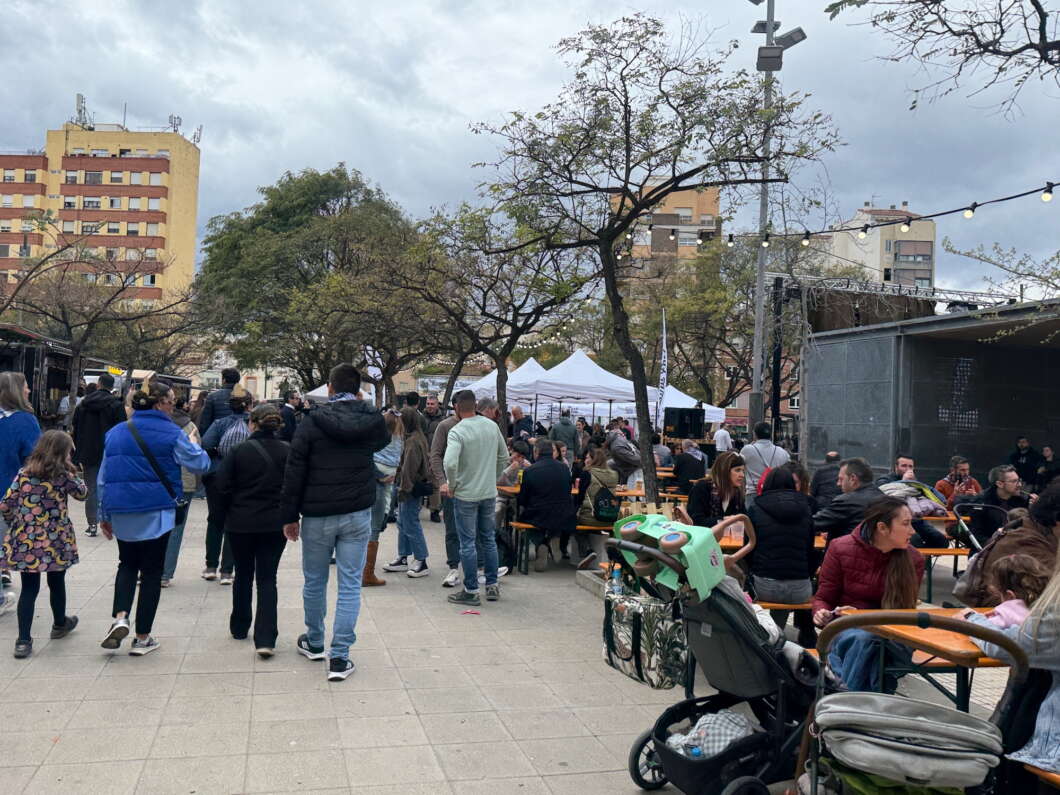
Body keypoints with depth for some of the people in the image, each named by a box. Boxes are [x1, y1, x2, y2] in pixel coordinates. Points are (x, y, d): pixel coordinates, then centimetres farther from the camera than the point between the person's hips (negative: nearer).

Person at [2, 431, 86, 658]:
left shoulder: (24, 473, 2)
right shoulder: (63, 475, -7)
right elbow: (82, 493, 10)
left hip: (24, 542, 2)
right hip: (55, 541, -2)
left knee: (29, 588, 5)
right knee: (56, 582, 17)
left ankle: (23, 641, 0)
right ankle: (60, 624, 38)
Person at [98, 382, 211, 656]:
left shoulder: (116, 432, 5)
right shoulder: (170, 433, -10)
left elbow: (103, 477, 8)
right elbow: (201, 464, -6)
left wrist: (104, 515, 15)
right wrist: (194, 444, 15)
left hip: (121, 513, 4)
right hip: (156, 513, -4)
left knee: (127, 564, 22)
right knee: (151, 571, 8)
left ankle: (120, 617, 0)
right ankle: (142, 638, 12)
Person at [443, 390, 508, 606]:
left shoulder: (457, 431, -16)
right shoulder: (492, 426, 3)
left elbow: (450, 463, -29)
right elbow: (504, 457, 11)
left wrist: (451, 485, -12)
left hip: (465, 494, -5)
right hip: (489, 493, 6)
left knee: (468, 543, 3)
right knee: (489, 539, 16)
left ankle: (471, 591, 8)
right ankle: (492, 586, 23)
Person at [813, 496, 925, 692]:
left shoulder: (913, 560, -1)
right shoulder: (841, 548, -3)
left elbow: (903, 610, 0)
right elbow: (823, 598, 6)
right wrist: (821, 613, -19)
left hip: (891, 632, 1)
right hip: (844, 630, 0)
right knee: (862, 638, -37)